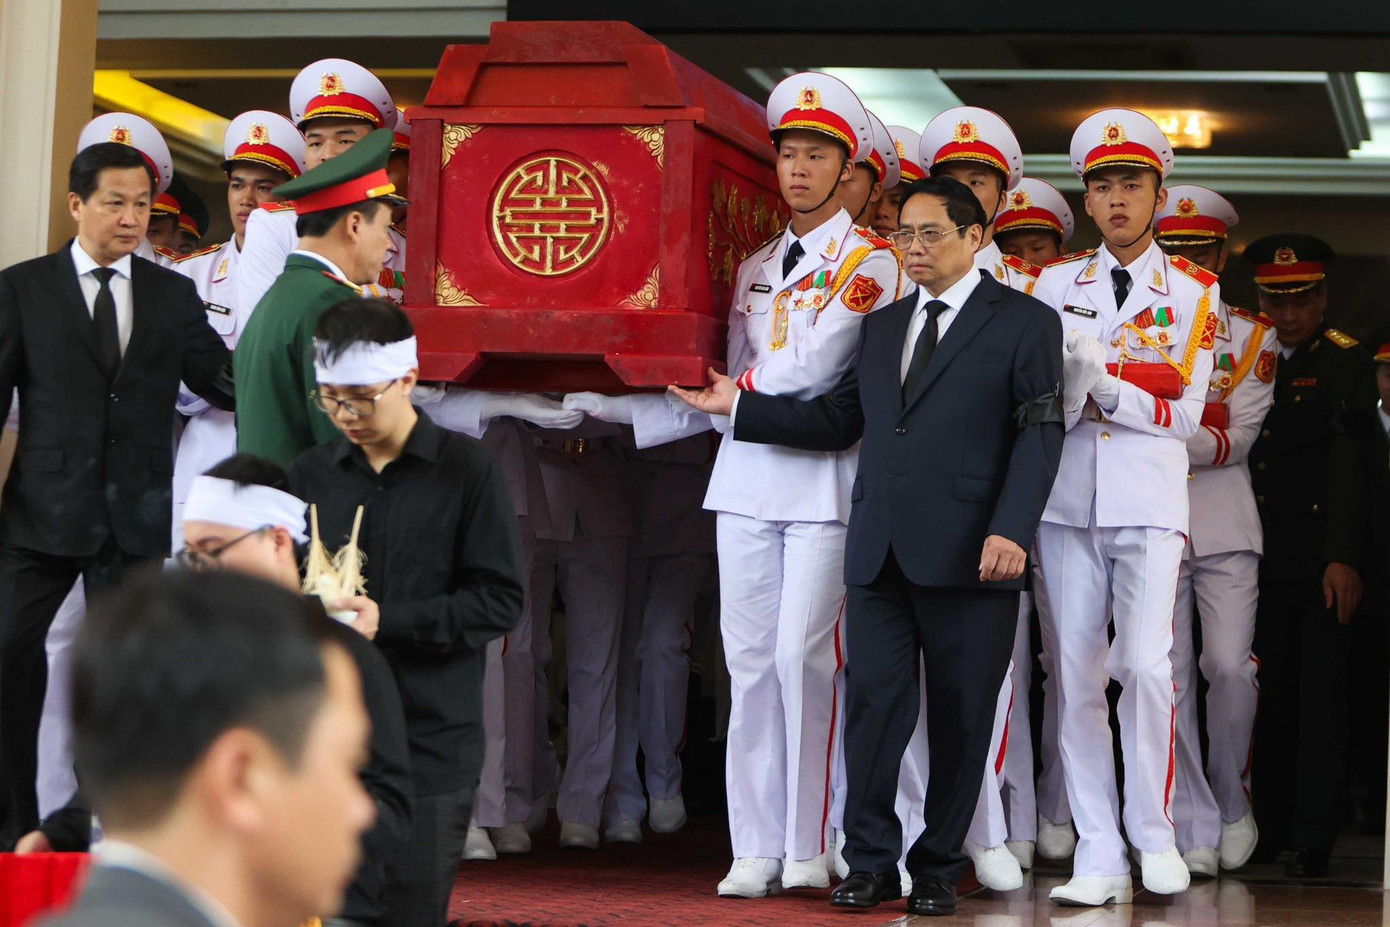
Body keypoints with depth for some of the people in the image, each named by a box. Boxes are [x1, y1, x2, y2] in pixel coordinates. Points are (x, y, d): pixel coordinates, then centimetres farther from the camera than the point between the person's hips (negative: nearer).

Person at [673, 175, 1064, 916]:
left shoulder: (1025, 323, 2)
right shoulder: (882, 326, 21)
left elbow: (1040, 434, -6)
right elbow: (838, 420, 20)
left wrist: (1011, 529, -17)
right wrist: (739, 406, 14)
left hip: (966, 552, -4)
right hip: (879, 549, 4)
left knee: (960, 717, 2)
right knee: (874, 703, -1)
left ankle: (938, 869, 12)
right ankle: (871, 862, 7)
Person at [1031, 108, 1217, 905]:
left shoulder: (1194, 290, 6)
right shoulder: (1055, 284, 11)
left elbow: (1186, 414, -1)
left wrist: (1103, 384, -13)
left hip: (1150, 501, -2)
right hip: (1067, 500, 2)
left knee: (1146, 665, -16)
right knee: (1076, 676, -1)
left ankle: (1155, 836, 1)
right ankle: (1100, 860, 3)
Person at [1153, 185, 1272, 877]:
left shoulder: (1253, 335, 7)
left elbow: (1238, 436, -4)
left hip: (1224, 521, 0)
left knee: (1230, 667, -9)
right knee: (1169, 676, -3)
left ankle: (1233, 806, 12)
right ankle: (1194, 828, 3)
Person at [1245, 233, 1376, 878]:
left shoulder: (1348, 364, 0)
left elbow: (1349, 468, -8)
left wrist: (1344, 558, -16)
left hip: (1320, 559, -5)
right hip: (1259, 557, 5)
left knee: (1320, 697, -4)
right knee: (1269, 695, 8)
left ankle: (1314, 839, -3)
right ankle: (1269, 828, 16)